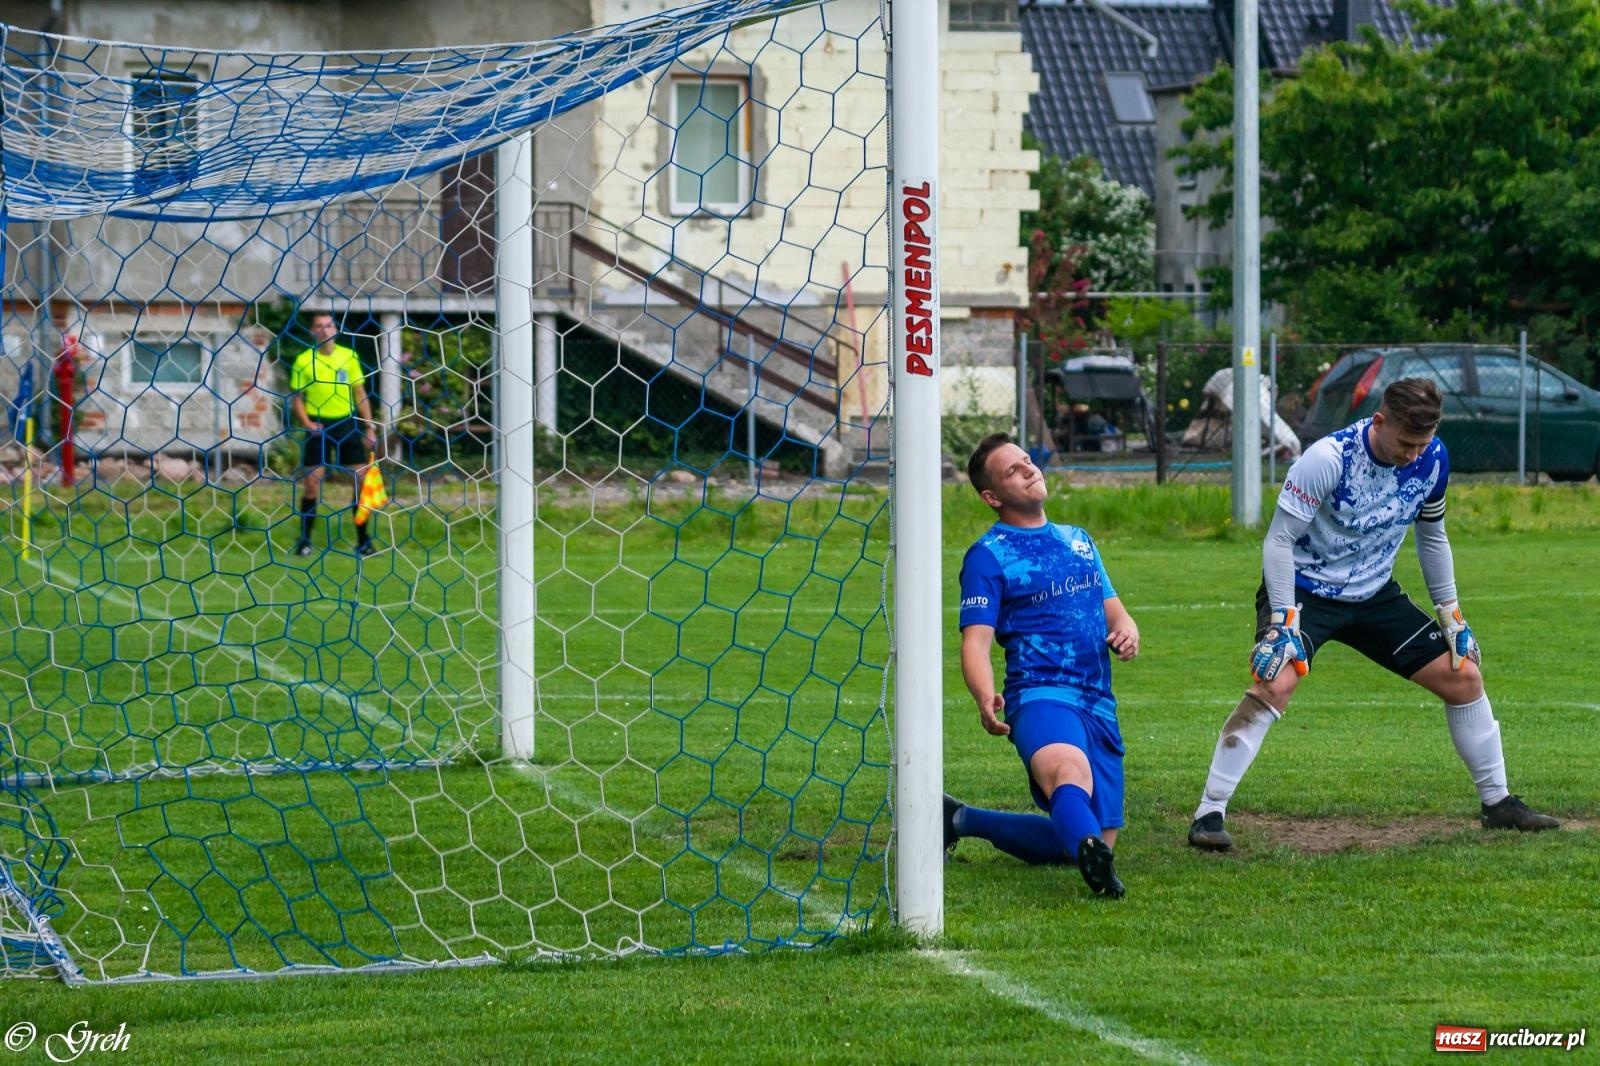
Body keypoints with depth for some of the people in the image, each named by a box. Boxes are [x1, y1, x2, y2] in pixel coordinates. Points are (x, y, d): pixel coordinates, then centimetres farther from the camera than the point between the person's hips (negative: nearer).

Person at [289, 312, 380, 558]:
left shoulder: (348, 357, 4)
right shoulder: (303, 360, -3)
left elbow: (360, 393, 8)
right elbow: (297, 397, 2)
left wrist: (370, 428, 3)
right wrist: (306, 422, -15)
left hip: (347, 423, 2)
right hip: (319, 426, -2)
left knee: (362, 480, -1)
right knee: (311, 483, -5)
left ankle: (363, 541, 8)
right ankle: (304, 540, 6)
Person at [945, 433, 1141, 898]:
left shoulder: (1078, 540, 22)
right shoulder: (988, 555, 2)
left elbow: (1112, 607, 27)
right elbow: (976, 638, -8)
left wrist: (1126, 630, -1)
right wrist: (985, 698, -29)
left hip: (1099, 704, 7)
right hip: (1042, 694, -7)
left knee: (1093, 840, 6)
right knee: (1070, 772, -40)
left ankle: (964, 821, 24)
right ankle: (1093, 859, -68)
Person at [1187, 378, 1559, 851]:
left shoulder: (1432, 458, -8)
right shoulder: (1328, 459, -26)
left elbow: (1431, 537, 10)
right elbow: (1279, 539, -20)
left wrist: (1451, 616, 10)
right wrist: (1283, 622, -26)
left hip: (1374, 595, 6)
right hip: (1304, 589, -6)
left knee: (1464, 676, 3)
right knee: (1274, 685, -29)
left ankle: (1498, 803, 20)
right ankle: (1208, 815, -24)